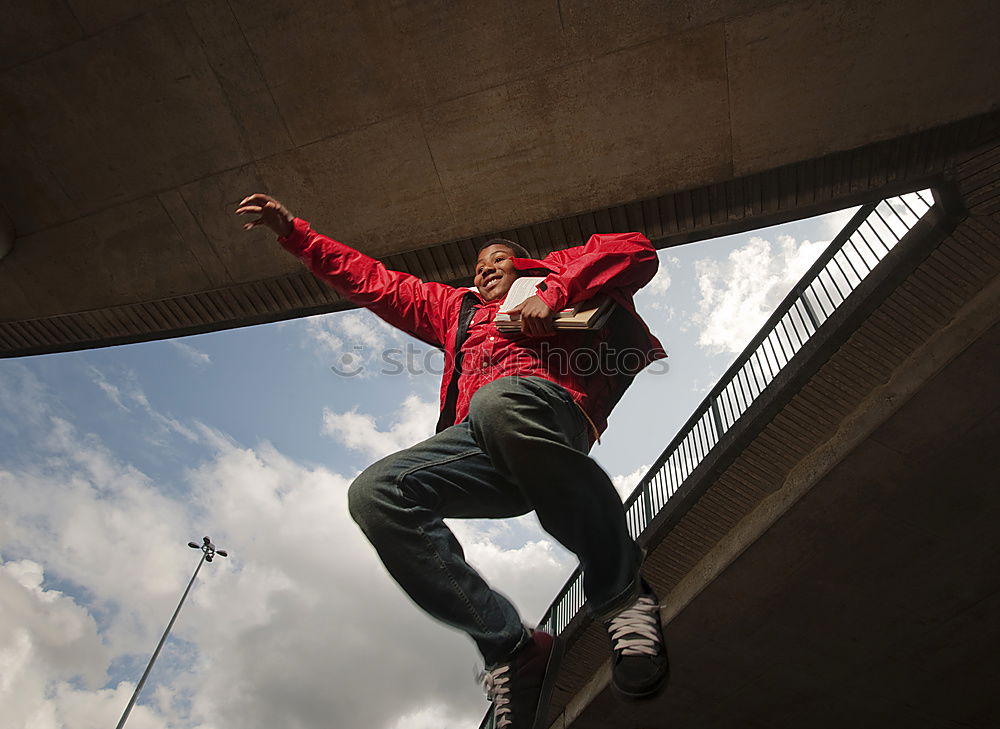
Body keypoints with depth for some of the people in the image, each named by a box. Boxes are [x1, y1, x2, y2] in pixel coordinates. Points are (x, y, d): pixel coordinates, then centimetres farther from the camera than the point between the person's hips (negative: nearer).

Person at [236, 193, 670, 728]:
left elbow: (636, 251, 16)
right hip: (478, 441, 5)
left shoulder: (557, 271, 31)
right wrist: (291, 230, 42)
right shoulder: (457, 309, 43)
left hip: (550, 409, -4)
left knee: (497, 404, -39)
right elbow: (371, 280, 43)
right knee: (374, 494, -21)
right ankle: (509, 647, -15)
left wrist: (554, 294, 3)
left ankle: (621, 592, -23)